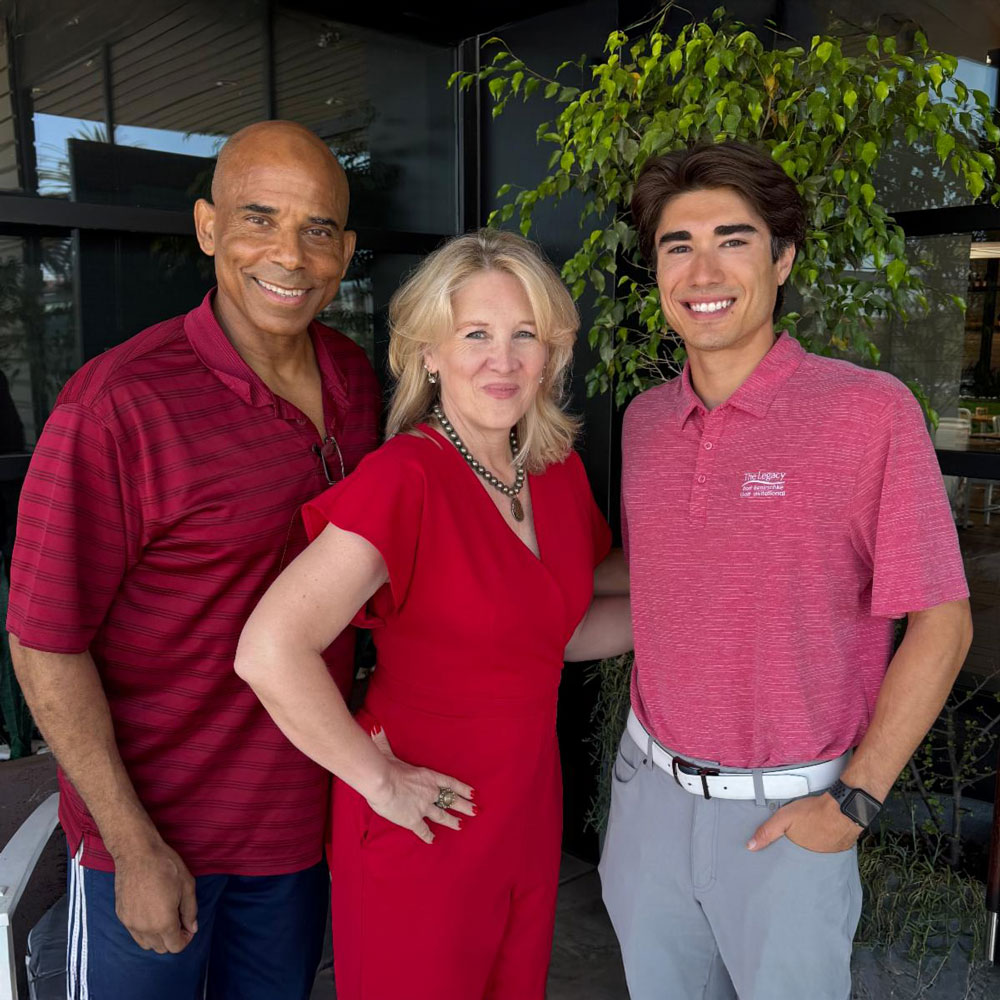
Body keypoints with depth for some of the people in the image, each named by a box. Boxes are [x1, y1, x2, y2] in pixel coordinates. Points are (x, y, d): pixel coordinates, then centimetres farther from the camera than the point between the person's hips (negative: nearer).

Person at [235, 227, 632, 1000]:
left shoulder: (558, 471, 0)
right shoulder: (406, 478, -22)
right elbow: (271, 652, -31)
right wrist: (378, 781, -20)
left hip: (530, 814, 7)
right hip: (425, 832, -6)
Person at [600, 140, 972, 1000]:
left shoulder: (870, 411, -15)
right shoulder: (645, 421, 0)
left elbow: (941, 622, -11)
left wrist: (854, 801, -11)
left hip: (787, 813, -4)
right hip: (649, 788, 5)